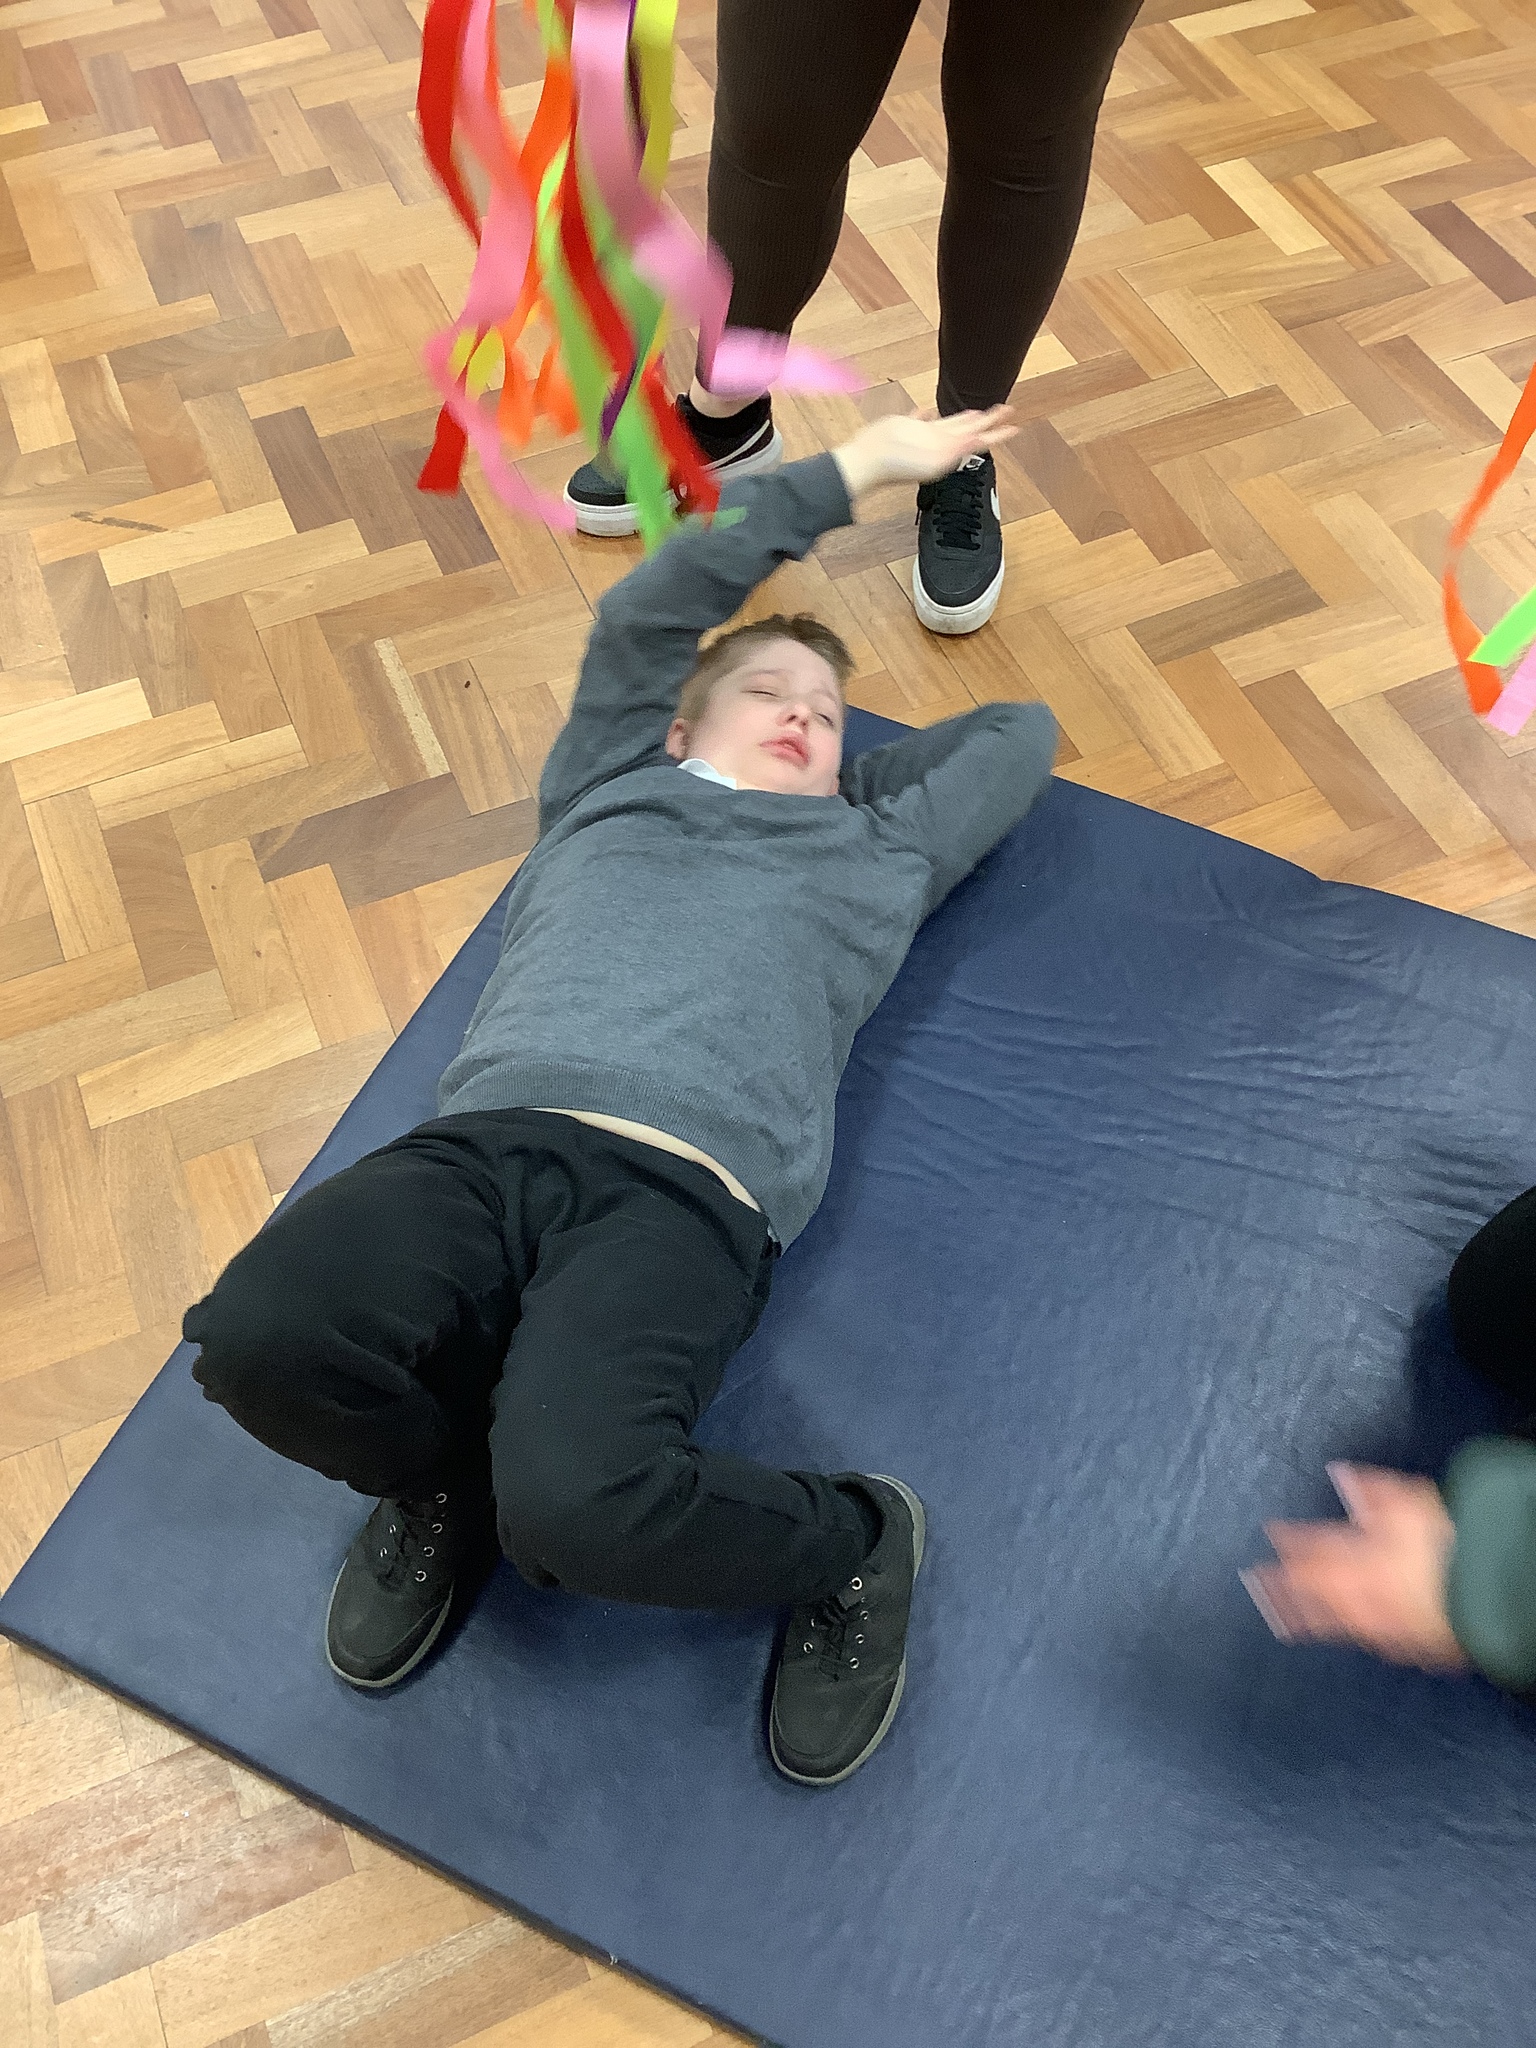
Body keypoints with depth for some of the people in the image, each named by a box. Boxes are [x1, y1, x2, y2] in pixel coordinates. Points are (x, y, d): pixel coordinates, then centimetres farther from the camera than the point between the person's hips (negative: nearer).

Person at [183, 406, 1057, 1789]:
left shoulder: (875, 854, 29)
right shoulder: (608, 790, 30)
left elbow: (1024, 731, 43)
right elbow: (650, 610, 23)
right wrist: (855, 469, 29)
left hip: (689, 1193, -2)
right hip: (489, 1140, 2)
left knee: (575, 1503, -31)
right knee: (257, 1336, -28)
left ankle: (848, 1543, 2)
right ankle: (452, 1468, 6)